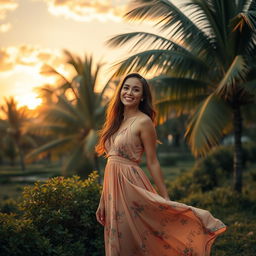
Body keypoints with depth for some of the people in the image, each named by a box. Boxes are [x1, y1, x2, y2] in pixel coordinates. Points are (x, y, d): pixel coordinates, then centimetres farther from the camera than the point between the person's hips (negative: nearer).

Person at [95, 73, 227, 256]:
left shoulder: (143, 121, -9)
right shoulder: (117, 120, 13)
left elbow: (153, 162, -9)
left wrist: (166, 199, -10)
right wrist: (103, 200, 14)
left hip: (130, 185, -7)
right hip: (112, 186, 7)